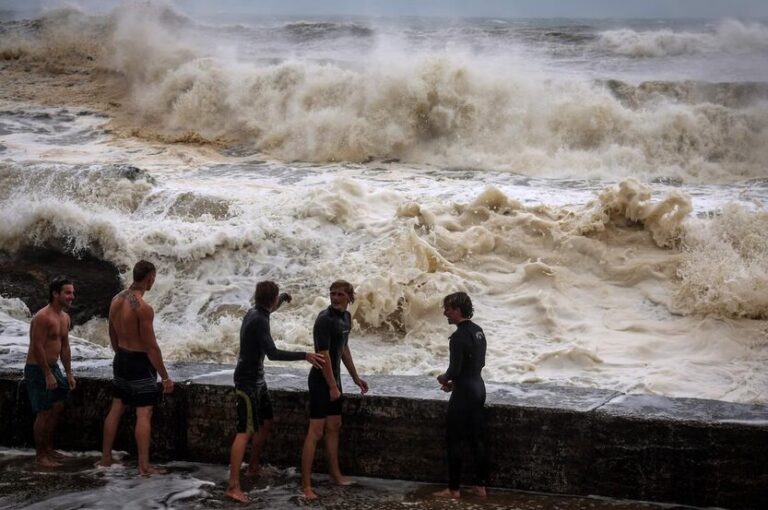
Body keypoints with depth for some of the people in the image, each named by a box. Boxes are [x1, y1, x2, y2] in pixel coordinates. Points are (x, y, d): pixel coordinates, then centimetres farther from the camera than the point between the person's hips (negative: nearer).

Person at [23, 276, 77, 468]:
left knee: (57, 407, 15)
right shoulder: (43, 317, -20)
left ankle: (48, 448, 29)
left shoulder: (65, 318, 9)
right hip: (38, 369, -9)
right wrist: (47, 375, -22)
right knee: (44, 412, -6)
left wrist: (69, 373, 14)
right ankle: (40, 455, 4)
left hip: (53, 367, 9)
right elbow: (38, 347, -22)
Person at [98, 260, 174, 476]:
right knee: (144, 415, -3)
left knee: (116, 408, 17)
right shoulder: (143, 308, -23)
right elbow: (151, 346, -21)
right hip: (140, 363, -8)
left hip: (121, 360, 8)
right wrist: (165, 377, -14)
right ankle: (144, 466, -2)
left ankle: (106, 458, 25)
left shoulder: (116, 300, 2)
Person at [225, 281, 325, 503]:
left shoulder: (255, 313, 7)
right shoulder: (259, 321, -22)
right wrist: (305, 355, -28)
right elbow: (273, 353, -28)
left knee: (267, 422, 21)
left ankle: (254, 466, 36)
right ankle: (233, 486, -19)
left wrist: (282, 300, 36)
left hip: (257, 379, 10)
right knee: (245, 431, -14)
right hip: (247, 381, -10)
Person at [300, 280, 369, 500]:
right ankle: (305, 485, -8)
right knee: (316, 431, -9)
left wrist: (356, 377, 22)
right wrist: (332, 386, -20)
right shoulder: (325, 319, -19)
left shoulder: (346, 317, 8)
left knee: (334, 427, 18)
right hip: (321, 380, -9)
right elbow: (323, 354, -21)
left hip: (334, 379, 9)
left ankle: (335, 473, 32)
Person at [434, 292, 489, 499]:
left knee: (455, 441, 1)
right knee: (477, 439, 13)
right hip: (478, 388, 9)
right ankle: (481, 486, 17)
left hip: (464, 393, -9)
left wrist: (444, 378, 0)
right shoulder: (478, 331, 8)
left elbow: (455, 369, -21)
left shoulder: (459, 336, -20)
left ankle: (453, 489, 6)